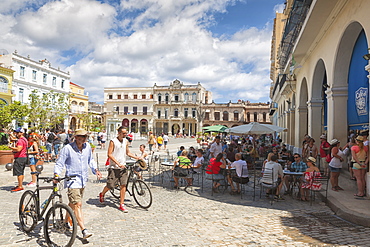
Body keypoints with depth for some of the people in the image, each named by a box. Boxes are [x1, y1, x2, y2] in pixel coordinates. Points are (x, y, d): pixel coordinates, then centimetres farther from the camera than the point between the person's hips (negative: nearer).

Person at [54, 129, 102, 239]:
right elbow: (59, 163, -7)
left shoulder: (87, 147, 4)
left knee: (73, 203, 21)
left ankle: (66, 222, 42)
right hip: (73, 180, -6)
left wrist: (95, 170, 6)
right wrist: (56, 174, -22)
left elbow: (90, 160, 18)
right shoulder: (67, 148, -12)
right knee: (77, 204, -13)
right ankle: (84, 230, -14)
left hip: (83, 180, 6)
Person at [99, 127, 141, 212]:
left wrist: (137, 157, 8)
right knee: (110, 185, 1)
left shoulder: (126, 141, 9)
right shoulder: (113, 141, -8)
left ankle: (121, 204, 8)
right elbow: (109, 154, -12)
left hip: (123, 167, 5)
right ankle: (102, 194, 34)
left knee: (123, 185, -1)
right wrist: (118, 163, -19)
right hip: (114, 167, -4)